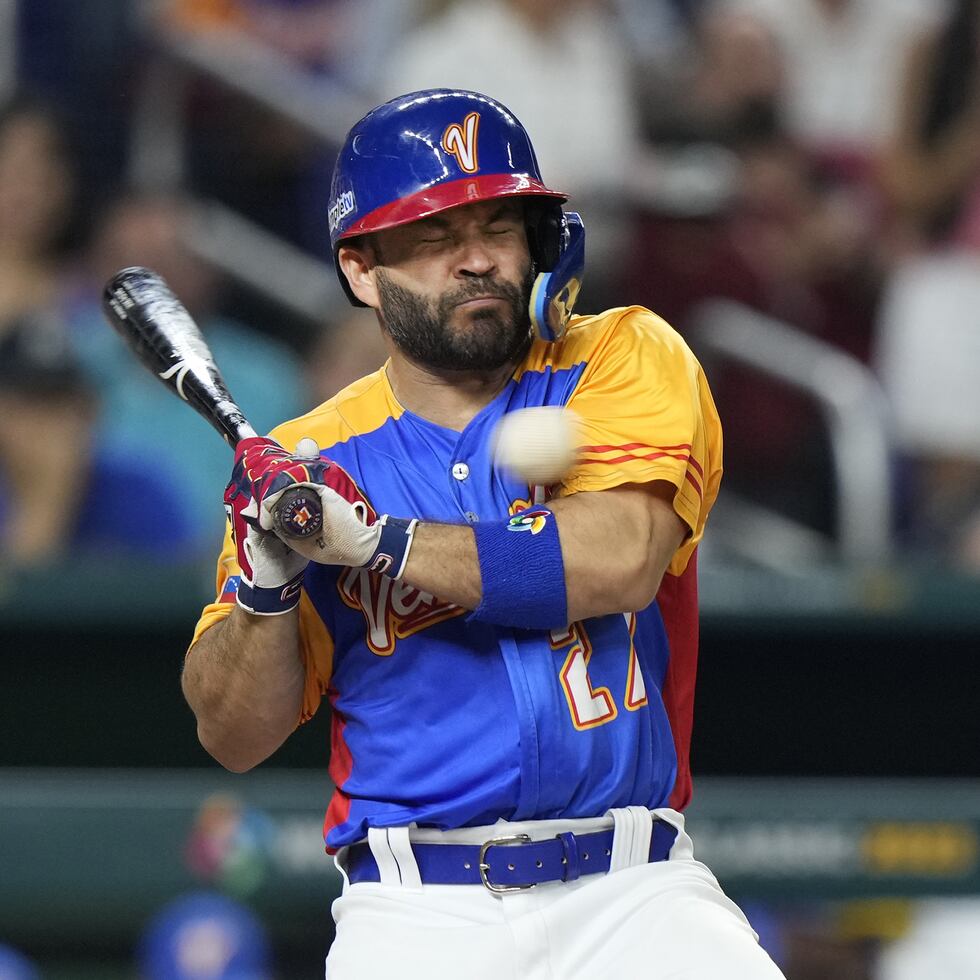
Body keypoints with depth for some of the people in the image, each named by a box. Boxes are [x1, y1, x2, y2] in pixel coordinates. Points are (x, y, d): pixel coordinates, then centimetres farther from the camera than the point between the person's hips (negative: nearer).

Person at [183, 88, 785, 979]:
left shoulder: (626, 361, 4)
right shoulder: (303, 465, 9)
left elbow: (621, 559, -15)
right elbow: (234, 737, 7)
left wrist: (376, 538, -16)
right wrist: (266, 579, -11)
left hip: (632, 897, -1)